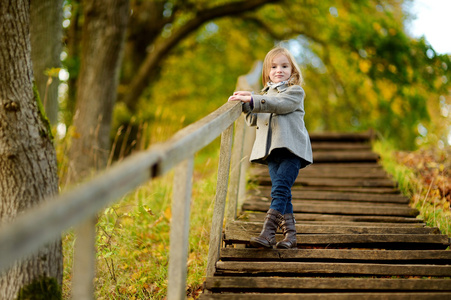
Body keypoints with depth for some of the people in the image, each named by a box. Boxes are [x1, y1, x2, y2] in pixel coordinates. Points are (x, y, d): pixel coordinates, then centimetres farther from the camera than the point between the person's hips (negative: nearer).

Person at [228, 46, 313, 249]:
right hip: (272, 150, 6)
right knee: (282, 194, 3)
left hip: (291, 149, -6)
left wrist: (252, 100, -22)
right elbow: (253, 120, 22)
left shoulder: (295, 91, 3)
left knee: (280, 190, -16)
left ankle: (268, 233, -24)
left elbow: (280, 104, -17)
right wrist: (246, 105, 3)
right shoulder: (266, 94, 24)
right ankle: (290, 234, 6)